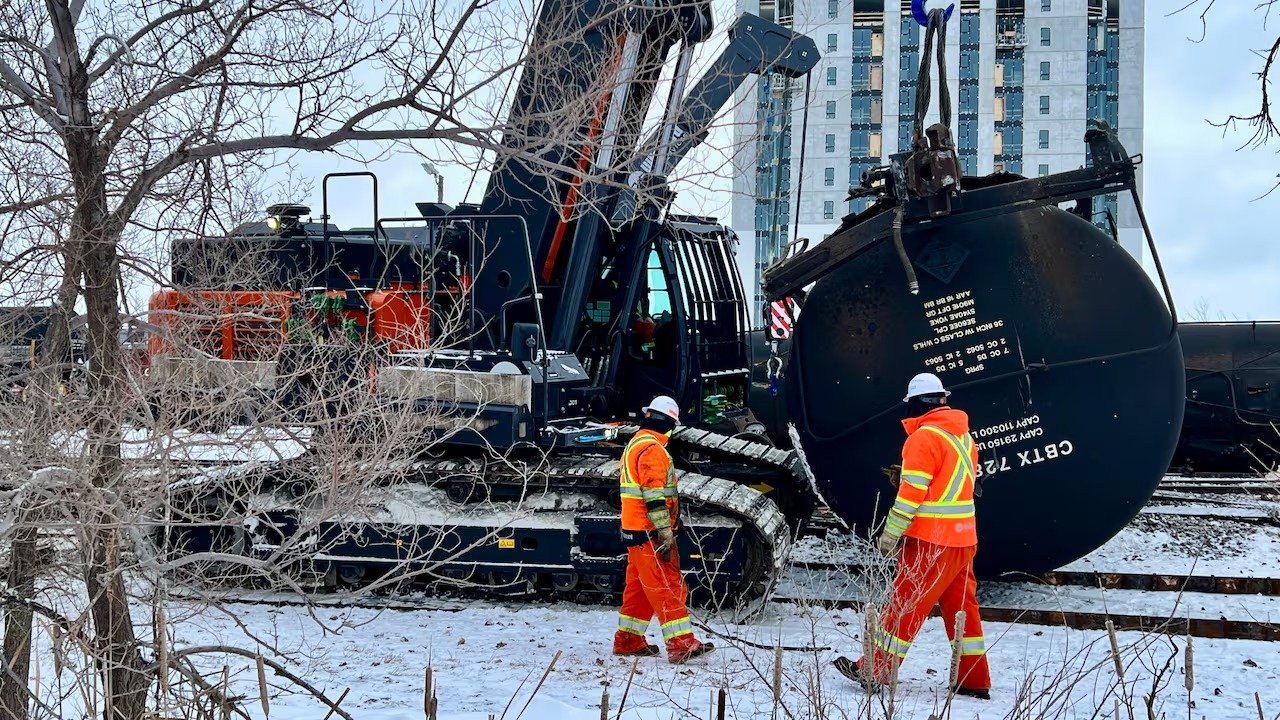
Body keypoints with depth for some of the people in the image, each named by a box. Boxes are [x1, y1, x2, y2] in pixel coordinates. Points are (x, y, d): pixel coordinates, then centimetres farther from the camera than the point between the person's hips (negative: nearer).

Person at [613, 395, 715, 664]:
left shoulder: (635, 445, 17)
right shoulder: (652, 449, -15)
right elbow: (654, 494, -22)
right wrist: (665, 531, -22)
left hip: (634, 529, 10)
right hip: (650, 531, -10)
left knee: (639, 585, 15)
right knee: (668, 586, -11)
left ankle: (627, 640, 20)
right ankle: (681, 644, -13)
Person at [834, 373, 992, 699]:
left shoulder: (924, 437, -13)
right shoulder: (963, 435, 11)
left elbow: (912, 491, -17)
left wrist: (891, 532, -14)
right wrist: (907, 476, 14)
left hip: (931, 540, -8)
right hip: (963, 538, 8)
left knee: (904, 604, -3)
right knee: (961, 605, 13)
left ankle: (873, 672, 2)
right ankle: (975, 680, 17)